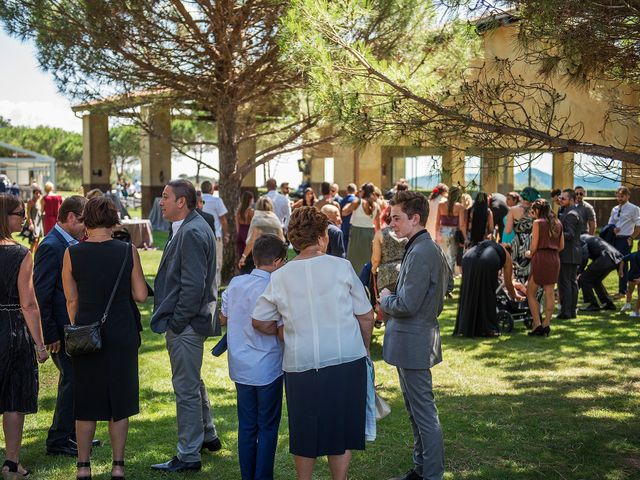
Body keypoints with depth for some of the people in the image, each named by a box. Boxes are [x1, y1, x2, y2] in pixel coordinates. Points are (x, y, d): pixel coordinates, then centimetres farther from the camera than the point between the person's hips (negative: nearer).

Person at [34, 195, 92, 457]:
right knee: (72, 380, -3)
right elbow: (41, 295, -19)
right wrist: (50, 335, -18)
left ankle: (72, 433, 29)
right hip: (62, 331, -9)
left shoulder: (71, 244, 10)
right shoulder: (51, 247, -18)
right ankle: (58, 441, 10)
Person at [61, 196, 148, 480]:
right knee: (119, 401, 11)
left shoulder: (72, 253, -6)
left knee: (85, 402, 13)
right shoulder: (128, 251, -8)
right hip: (122, 334, 0)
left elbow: (71, 300, 1)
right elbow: (141, 295, -4)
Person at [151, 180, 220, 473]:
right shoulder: (191, 228, 13)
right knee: (193, 383, 23)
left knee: (186, 388, -1)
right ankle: (207, 436, 38)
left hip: (185, 325, -11)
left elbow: (193, 285, -24)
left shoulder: (192, 232, -19)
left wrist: (176, 322, -18)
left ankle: (189, 456, 8)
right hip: (188, 322, 11)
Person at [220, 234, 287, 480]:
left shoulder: (235, 283, 2)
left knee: (246, 426, 14)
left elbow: (223, 318, 13)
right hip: (267, 369, -6)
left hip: (240, 367, 6)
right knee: (267, 428, 6)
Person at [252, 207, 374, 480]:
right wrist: (365, 347, 17)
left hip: (301, 365, 1)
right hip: (347, 362, -1)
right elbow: (366, 315, 1)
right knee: (341, 429, 13)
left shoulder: (280, 277, 0)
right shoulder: (341, 267, -3)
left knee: (305, 434, 16)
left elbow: (260, 322, 5)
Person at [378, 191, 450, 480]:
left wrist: (385, 299, -5)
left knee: (424, 413, -2)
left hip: (413, 342, -11)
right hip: (415, 339, 11)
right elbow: (448, 280, 26)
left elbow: (407, 305, -26)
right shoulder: (431, 248, 10)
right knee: (416, 409, 19)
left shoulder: (420, 253, -22)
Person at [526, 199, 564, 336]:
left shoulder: (538, 223, -5)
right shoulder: (557, 223, 12)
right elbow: (561, 246, 13)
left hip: (541, 258, -6)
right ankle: (546, 325, 7)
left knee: (531, 293, 3)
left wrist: (530, 254, 11)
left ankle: (537, 325, -4)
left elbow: (534, 245, -7)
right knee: (550, 293, 7)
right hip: (554, 259, 6)